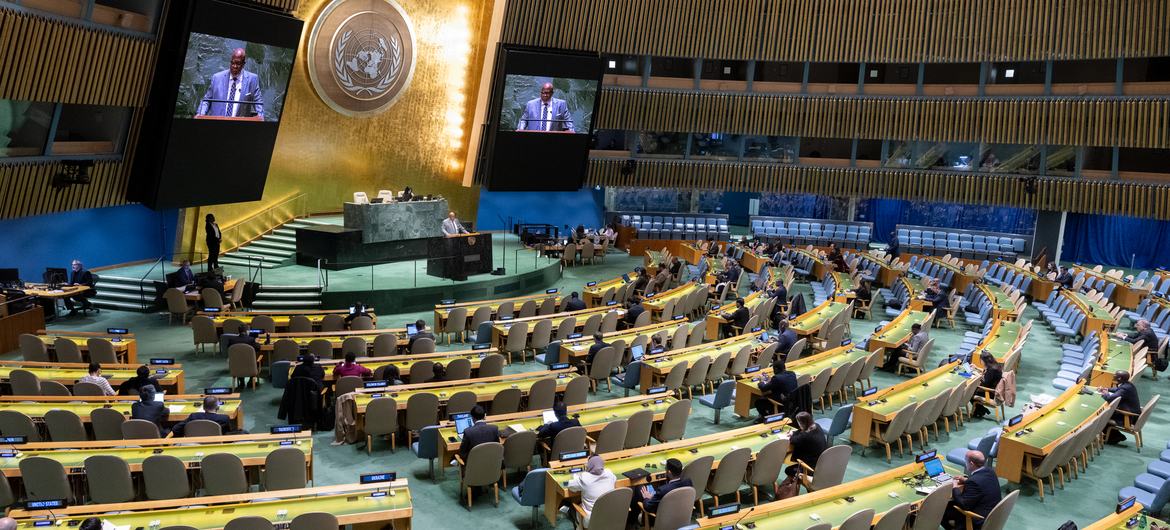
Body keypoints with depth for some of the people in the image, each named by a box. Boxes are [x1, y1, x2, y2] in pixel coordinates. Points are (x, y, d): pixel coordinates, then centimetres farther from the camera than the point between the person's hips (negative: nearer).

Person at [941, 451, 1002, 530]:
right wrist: (966, 480, 11)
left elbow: (963, 505, -23)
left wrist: (955, 489, -10)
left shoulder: (973, 481, -30)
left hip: (980, 521, -9)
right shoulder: (990, 471, -3)